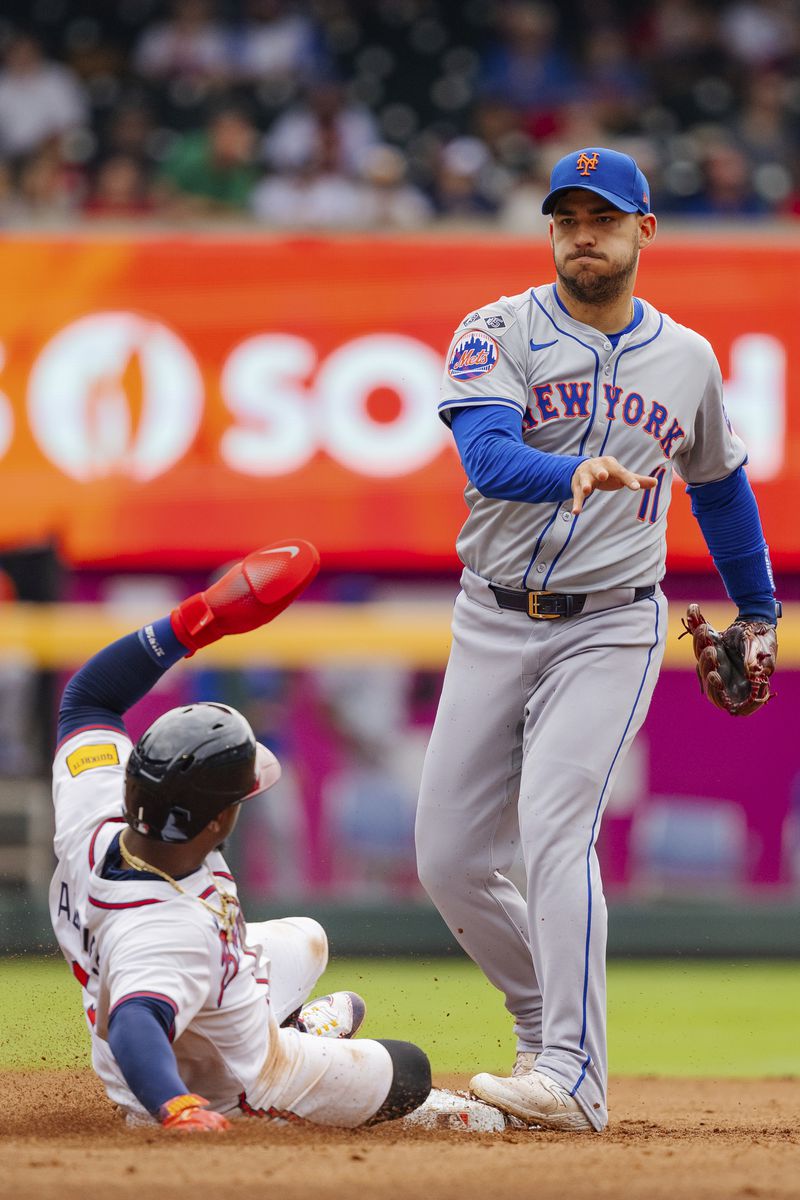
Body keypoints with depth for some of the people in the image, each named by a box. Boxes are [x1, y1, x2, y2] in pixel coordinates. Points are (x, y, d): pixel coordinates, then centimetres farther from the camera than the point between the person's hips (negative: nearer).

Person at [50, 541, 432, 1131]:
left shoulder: (92, 824, -27)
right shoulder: (171, 928, -48)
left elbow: (91, 695, -14)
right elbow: (134, 1027, -63)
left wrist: (202, 617, -22)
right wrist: (179, 1109, -82)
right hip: (227, 1091, -8)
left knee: (306, 940, 36)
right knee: (410, 1071, 16)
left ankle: (295, 1026, 61)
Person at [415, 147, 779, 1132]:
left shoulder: (687, 360, 7)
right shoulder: (499, 333, -2)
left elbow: (720, 483, 25)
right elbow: (486, 456, -21)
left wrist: (758, 613, 30)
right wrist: (572, 476, -41)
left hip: (610, 628, -2)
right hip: (493, 625, 2)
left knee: (554, 828, -22)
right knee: (449, 861, 2)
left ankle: (573, 1078, -27)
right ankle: (549, 1024, 24)